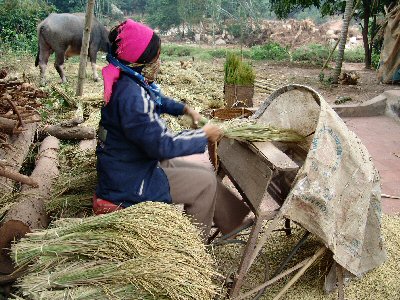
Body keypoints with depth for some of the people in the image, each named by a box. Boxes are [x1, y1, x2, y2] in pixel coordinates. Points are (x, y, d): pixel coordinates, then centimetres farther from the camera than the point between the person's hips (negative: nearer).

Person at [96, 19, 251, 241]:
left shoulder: (127, 81, 2)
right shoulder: (131, 96, -30)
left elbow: (158, 101, 24)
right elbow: (162, 145, -30)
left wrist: (186, 110, 13)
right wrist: (204, 135, -19)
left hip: (134, 163, 10)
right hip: (130, 181, -10)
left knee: (205, 174, 14)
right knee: (205, 183, -2)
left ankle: (234, 220, 28)